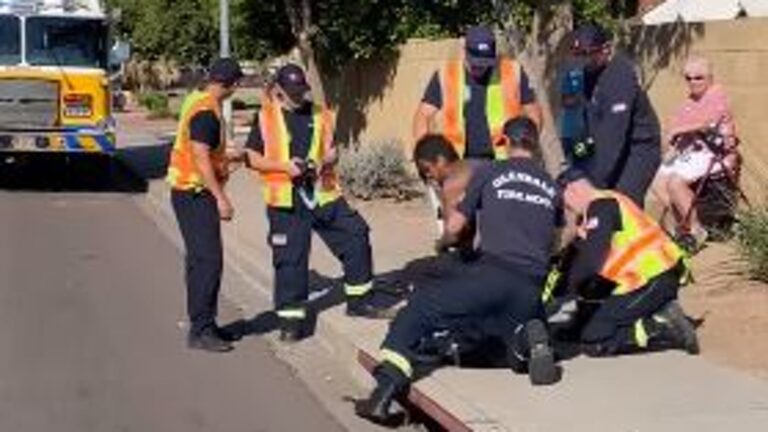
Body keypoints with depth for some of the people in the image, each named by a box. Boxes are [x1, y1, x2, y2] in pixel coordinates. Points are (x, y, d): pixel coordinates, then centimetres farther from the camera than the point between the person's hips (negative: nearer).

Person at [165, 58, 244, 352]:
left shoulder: (198, 101, 12)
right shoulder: (206, 111, -19)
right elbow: (200, 158, -23)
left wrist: (228, 156, 35)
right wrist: (221, 197, -22)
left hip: (190, 191, 10)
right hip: (196, 194, -10)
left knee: (200, 260, 15)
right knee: (208, 261, -8)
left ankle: (203, 324, 23)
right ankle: (201, 331, -4)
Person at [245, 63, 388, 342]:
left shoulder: (319, 115, 10)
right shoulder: (266, 118, 0)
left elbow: (331, 150, 15)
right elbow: (254, 159, -2)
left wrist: (324, 162, -9)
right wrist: (285, 165, -17)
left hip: (323, 194, 4)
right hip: (286, 199, -4)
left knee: (355, 236, 5)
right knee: (289, 258, -2)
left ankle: (359, 300, 21)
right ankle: (290, 319, 9)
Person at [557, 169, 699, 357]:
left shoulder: (600, 207, -13)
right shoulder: (607, 202, 18)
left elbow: (590, 261, -23)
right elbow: (579, 251, 19)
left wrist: (568, 286, -8)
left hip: (651, 281, -10)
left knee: (593, 342, -6)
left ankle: (665, 330, -12)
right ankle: (662, 314, 8)